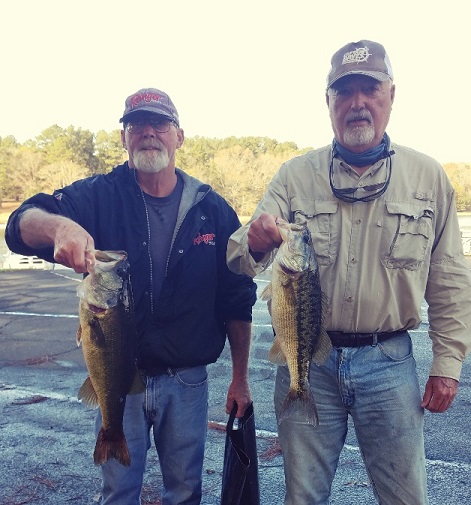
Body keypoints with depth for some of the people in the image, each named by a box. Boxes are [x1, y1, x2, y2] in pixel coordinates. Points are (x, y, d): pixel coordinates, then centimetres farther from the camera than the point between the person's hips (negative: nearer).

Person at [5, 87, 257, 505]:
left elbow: (237, 300, 1)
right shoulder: (99, 197, -5)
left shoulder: (212, 209, -3)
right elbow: (21, 224, -20)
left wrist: (240, 377, 1)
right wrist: (58, 226, -43)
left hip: (188, 380, 1)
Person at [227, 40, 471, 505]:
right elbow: (239, 263, -8)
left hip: (390, 362, 1)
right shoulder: (295, 176, -1)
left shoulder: (428, 177, 2)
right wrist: (254, 244, -31)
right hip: (307, 360, 0)